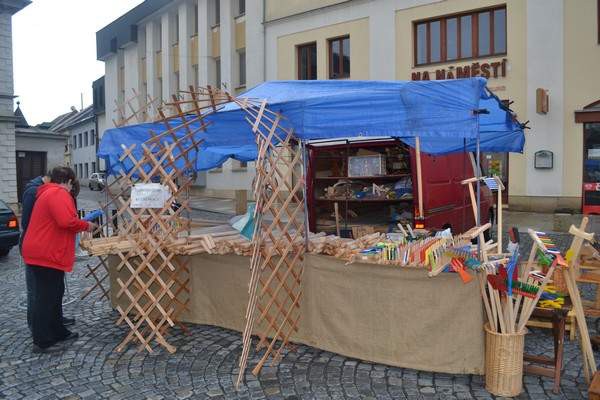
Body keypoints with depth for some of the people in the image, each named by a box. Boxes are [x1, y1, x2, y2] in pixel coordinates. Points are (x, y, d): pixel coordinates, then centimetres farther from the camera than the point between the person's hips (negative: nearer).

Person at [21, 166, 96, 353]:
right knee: (46, 297, -4)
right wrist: (86, 225, -11)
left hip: (42, 252, 11)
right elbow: (67, 221, -27)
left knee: (53, 294, 18)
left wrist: (81, 225, 21)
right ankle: (42, 341, 4)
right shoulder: (59, 194, -14)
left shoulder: (47, 193, 19)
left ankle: (58, 332, 28)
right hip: (47, 254, -11)